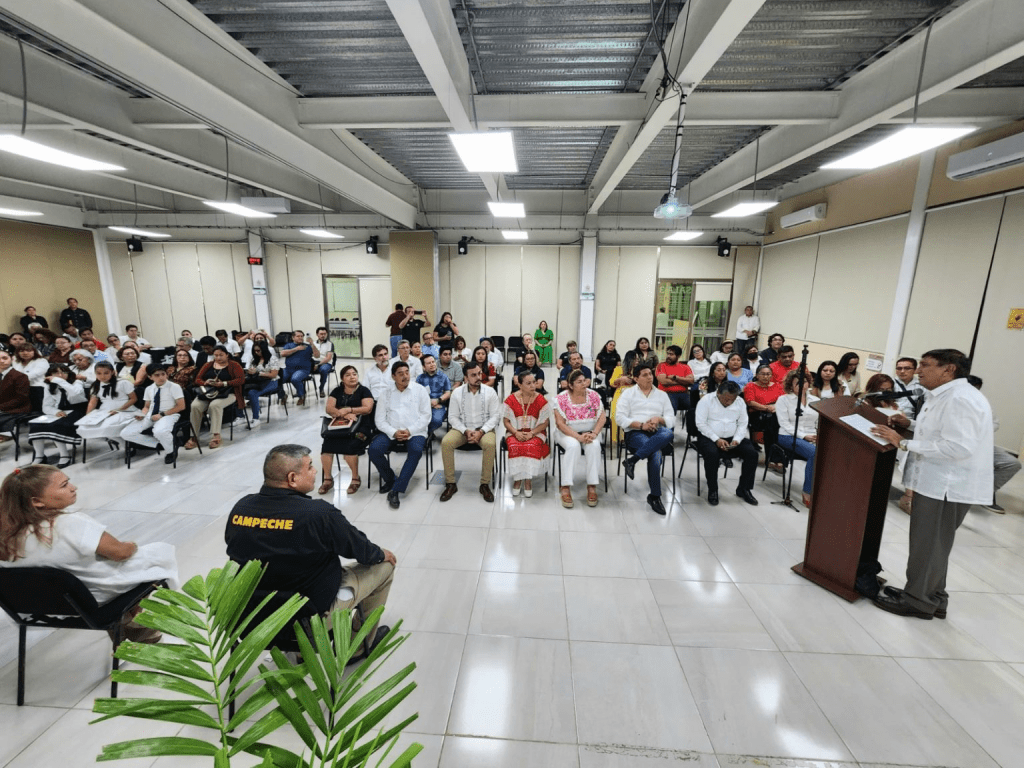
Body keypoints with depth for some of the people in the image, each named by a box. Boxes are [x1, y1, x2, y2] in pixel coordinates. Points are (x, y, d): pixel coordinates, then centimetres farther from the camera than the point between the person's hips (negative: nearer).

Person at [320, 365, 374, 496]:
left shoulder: (364, 391, 9)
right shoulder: (337, 391, 18)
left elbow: (368, 408, -5)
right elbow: (329, 409, 5)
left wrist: (347, 409, -10)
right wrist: (344, 414, -12)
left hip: (359, 426, -3)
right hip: (339, 424, 3)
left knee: (350, 445, -32)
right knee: (327, 442, -26)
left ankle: (356, 479, -11)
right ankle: (327, 479, -9)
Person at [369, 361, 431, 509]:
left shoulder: (420, 390, 6)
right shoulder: (386, 393, 11)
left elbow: (426, 416, 0)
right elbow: (379, 419, 4)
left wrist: (410, 431, -14)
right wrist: (393, 432, -14)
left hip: (415, 432, -2)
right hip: (391, 432, 2)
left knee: (416, 450, -33)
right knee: (374, 449, -24)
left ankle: (396, 490, -25)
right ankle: (390, 479, 1)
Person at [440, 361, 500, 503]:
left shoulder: (490, 392, -3)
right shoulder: (458, 392, -1)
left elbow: (495, 415, -5)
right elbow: (452, 417, 0)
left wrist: (481, 432, -18)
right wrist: (466, 431, -15)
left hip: (484, 429, -1)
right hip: (462, 428, 2)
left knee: (490, 444, -34)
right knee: (446, 442, -26)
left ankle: (485, 484, -18)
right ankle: (450, 483, -13)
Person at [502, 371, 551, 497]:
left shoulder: (540, 400, -4)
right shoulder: (511, 399, -3)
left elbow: (545, 422, -2)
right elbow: (506, 421, 1)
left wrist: (531, 433, -16)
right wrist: (516, 433, -16)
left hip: (535, 433, 0)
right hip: (515, 432, 1)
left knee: (532, 446, -32)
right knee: (515, 446, -31)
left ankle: (528, 480, -13)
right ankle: (517, 479, -10)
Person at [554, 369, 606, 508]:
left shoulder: (594, 395, -1)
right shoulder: (561, 398, -9)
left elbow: (602, 418, -4)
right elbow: (560, 423, -14)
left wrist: (594, 433, -21)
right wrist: (578, 436, -23)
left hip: (590, 432, 2)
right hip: (567, 433, -2)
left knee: (594, 446, -30)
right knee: (573, 445, -34)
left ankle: (592, 487, -23)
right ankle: (565, 488, -29)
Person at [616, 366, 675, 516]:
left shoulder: (662, 395, 19)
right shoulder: (628, 393, 10)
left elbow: (671, 419, 12)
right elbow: (620, 418, -2)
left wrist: (659, 419, -9)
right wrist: (641, 425, -12)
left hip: (657, 432, 3)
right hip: (635, 433, -3)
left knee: (669, 434, -35)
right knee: (655, 454, -33)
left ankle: (633, 460, -30)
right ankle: (655, 496, -17)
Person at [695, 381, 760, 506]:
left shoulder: (740, 402, 7)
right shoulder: (706, 400, -7)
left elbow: (742, 424, 7)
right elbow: (701, 423, -12)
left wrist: (737, 439, -11)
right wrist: (716, 439, -20)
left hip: (732, 438, 5)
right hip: (709, 437, -4)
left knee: (752, 453, -18)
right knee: (712, 454, -35)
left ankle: (744, 488, 1)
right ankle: (712, 490, -14)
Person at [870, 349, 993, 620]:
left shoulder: (960, 398, -20)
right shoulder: (945, 396, 14)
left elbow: (959, 446, -27)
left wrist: (904, 443, -24)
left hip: (949, 486, -10)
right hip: (938, 482, 10)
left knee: (929, 546, 3)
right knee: (930, 545, 18)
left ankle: (918, 601, 16)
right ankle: (930, 597, 31)